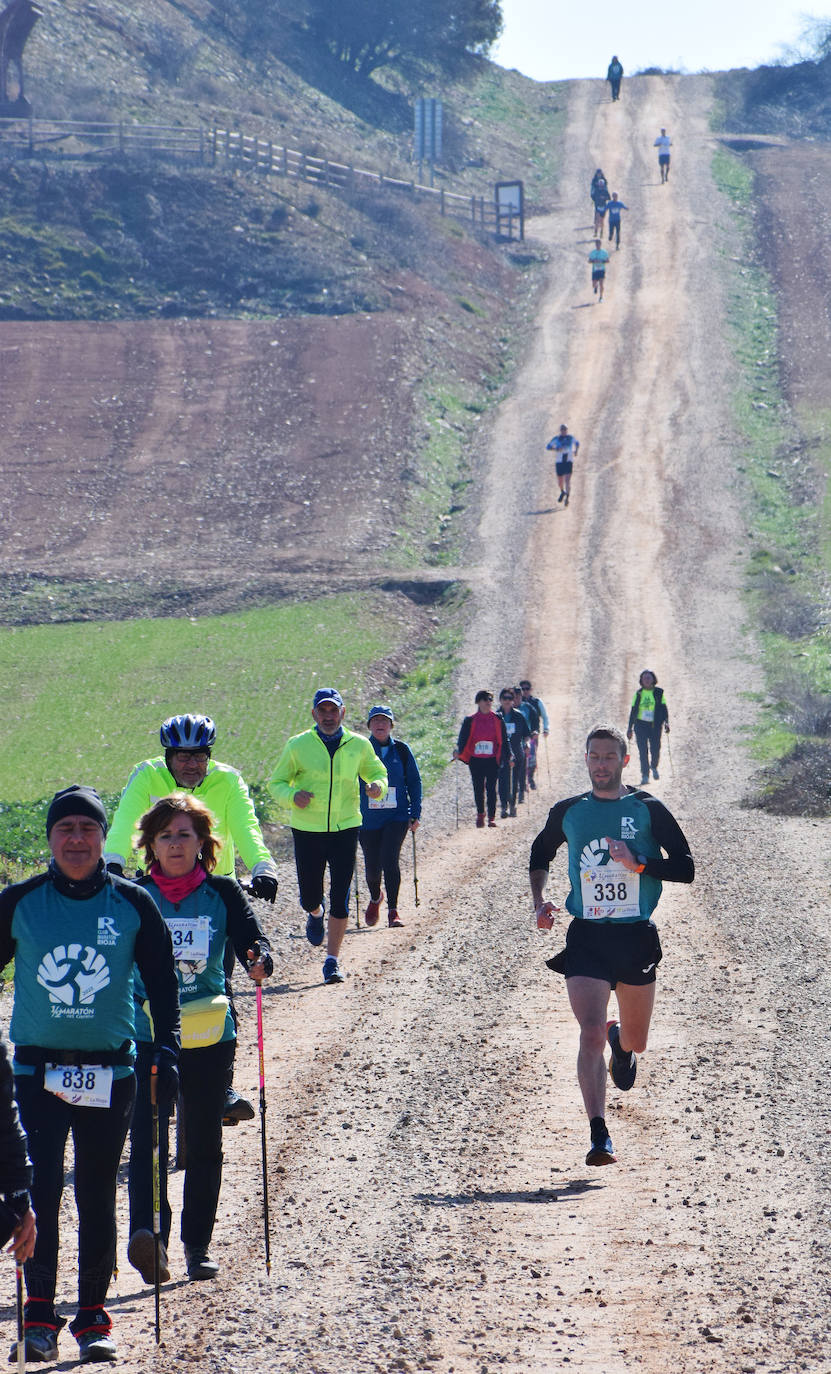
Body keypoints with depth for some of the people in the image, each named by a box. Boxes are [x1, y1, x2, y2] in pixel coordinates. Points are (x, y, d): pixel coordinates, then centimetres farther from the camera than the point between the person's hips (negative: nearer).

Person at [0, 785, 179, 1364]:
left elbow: (163, 980, 8)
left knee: (97, 1195, 7)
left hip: (111, 1071, 1)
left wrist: (166, 1051, 0)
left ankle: (93, 1316, 16)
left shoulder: (133, 904, 1)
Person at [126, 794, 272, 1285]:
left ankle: (199, 1245, 19)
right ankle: (149, 1235, -29)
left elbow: (251, 937, -5)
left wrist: (259, 959, -26)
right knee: (147, 1136, -17)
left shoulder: (222, 892, 5)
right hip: (148, 1036, -1)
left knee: (204, 1143, 8)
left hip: (210, 1036, 1)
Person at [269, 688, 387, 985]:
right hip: (307, 829, 0)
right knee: (309, 896, 6)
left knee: (340, 898, -5)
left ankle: (332, 960, 4)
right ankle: (315, 914, 44)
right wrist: (291, 796, -18)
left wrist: (378, 786, -7)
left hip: (345, 827, 0)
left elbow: (377, 772, 17)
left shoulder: (359, 745, 2)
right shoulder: (298, 745, -2)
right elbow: (276, 782, 5)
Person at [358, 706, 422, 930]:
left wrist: (415, 814, 3)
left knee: (390, 860, -17)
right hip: (368, 818, 1)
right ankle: (375, 899, 38)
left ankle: (393, 911, -9)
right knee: (372, 866, 5)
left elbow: (414, 782, 9)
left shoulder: (401, 750, 3)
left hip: (397, 816, -1)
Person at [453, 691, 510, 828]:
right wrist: (458, 751, -15)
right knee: (478, 789, 4)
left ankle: (492, 817, -1)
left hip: (492, 760, -1)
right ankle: (480, 814, 20)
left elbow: (504, 740, 9)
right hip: (476, 760, 1)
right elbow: (463, 738, 2)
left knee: (491, 788, -4)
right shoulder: (470, 720, 4)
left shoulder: (497, 719, 5)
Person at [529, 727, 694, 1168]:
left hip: (637, 937, 0)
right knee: (590, 1034, -18)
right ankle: (599, 1137, -20)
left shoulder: (647, 810, 0)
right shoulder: (568, 813, 6)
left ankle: (621, 1042, 53)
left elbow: (685, 867, -3)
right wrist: (540, 900, 7)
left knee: (635, 1042, 14)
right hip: (587, 937, 0)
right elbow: (540, 855, 24)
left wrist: (638, 863, -18)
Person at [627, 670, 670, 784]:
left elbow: (664, 709, 3)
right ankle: (645, 776, -2)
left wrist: (666, 723, -11)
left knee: (655, 750, -3)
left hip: (655, 725, -1)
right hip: (641, 725, 1)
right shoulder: (638, 694, 8)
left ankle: (654, 767, 28)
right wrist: (630, 728, 9)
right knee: (643, 751, -6)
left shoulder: (659, 692, 4)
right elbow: (633, 711, 11)